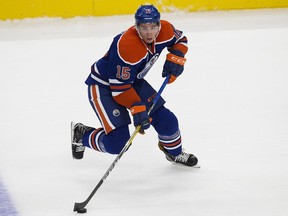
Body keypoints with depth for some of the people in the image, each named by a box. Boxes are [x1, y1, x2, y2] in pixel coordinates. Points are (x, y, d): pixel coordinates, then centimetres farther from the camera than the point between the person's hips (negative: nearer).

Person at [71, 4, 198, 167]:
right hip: (104, 85, -7)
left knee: (166, 119, 1)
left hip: (133, 81, 7)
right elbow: (119, 87, -31)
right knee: (117, 142, -16)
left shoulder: (165, 30, -16)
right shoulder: (127, 46, -37)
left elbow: (180, 40, 9)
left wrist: (175, 57, -10)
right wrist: (137, 108, -36)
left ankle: (175, 152, 32)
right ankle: (81, 135, 13)